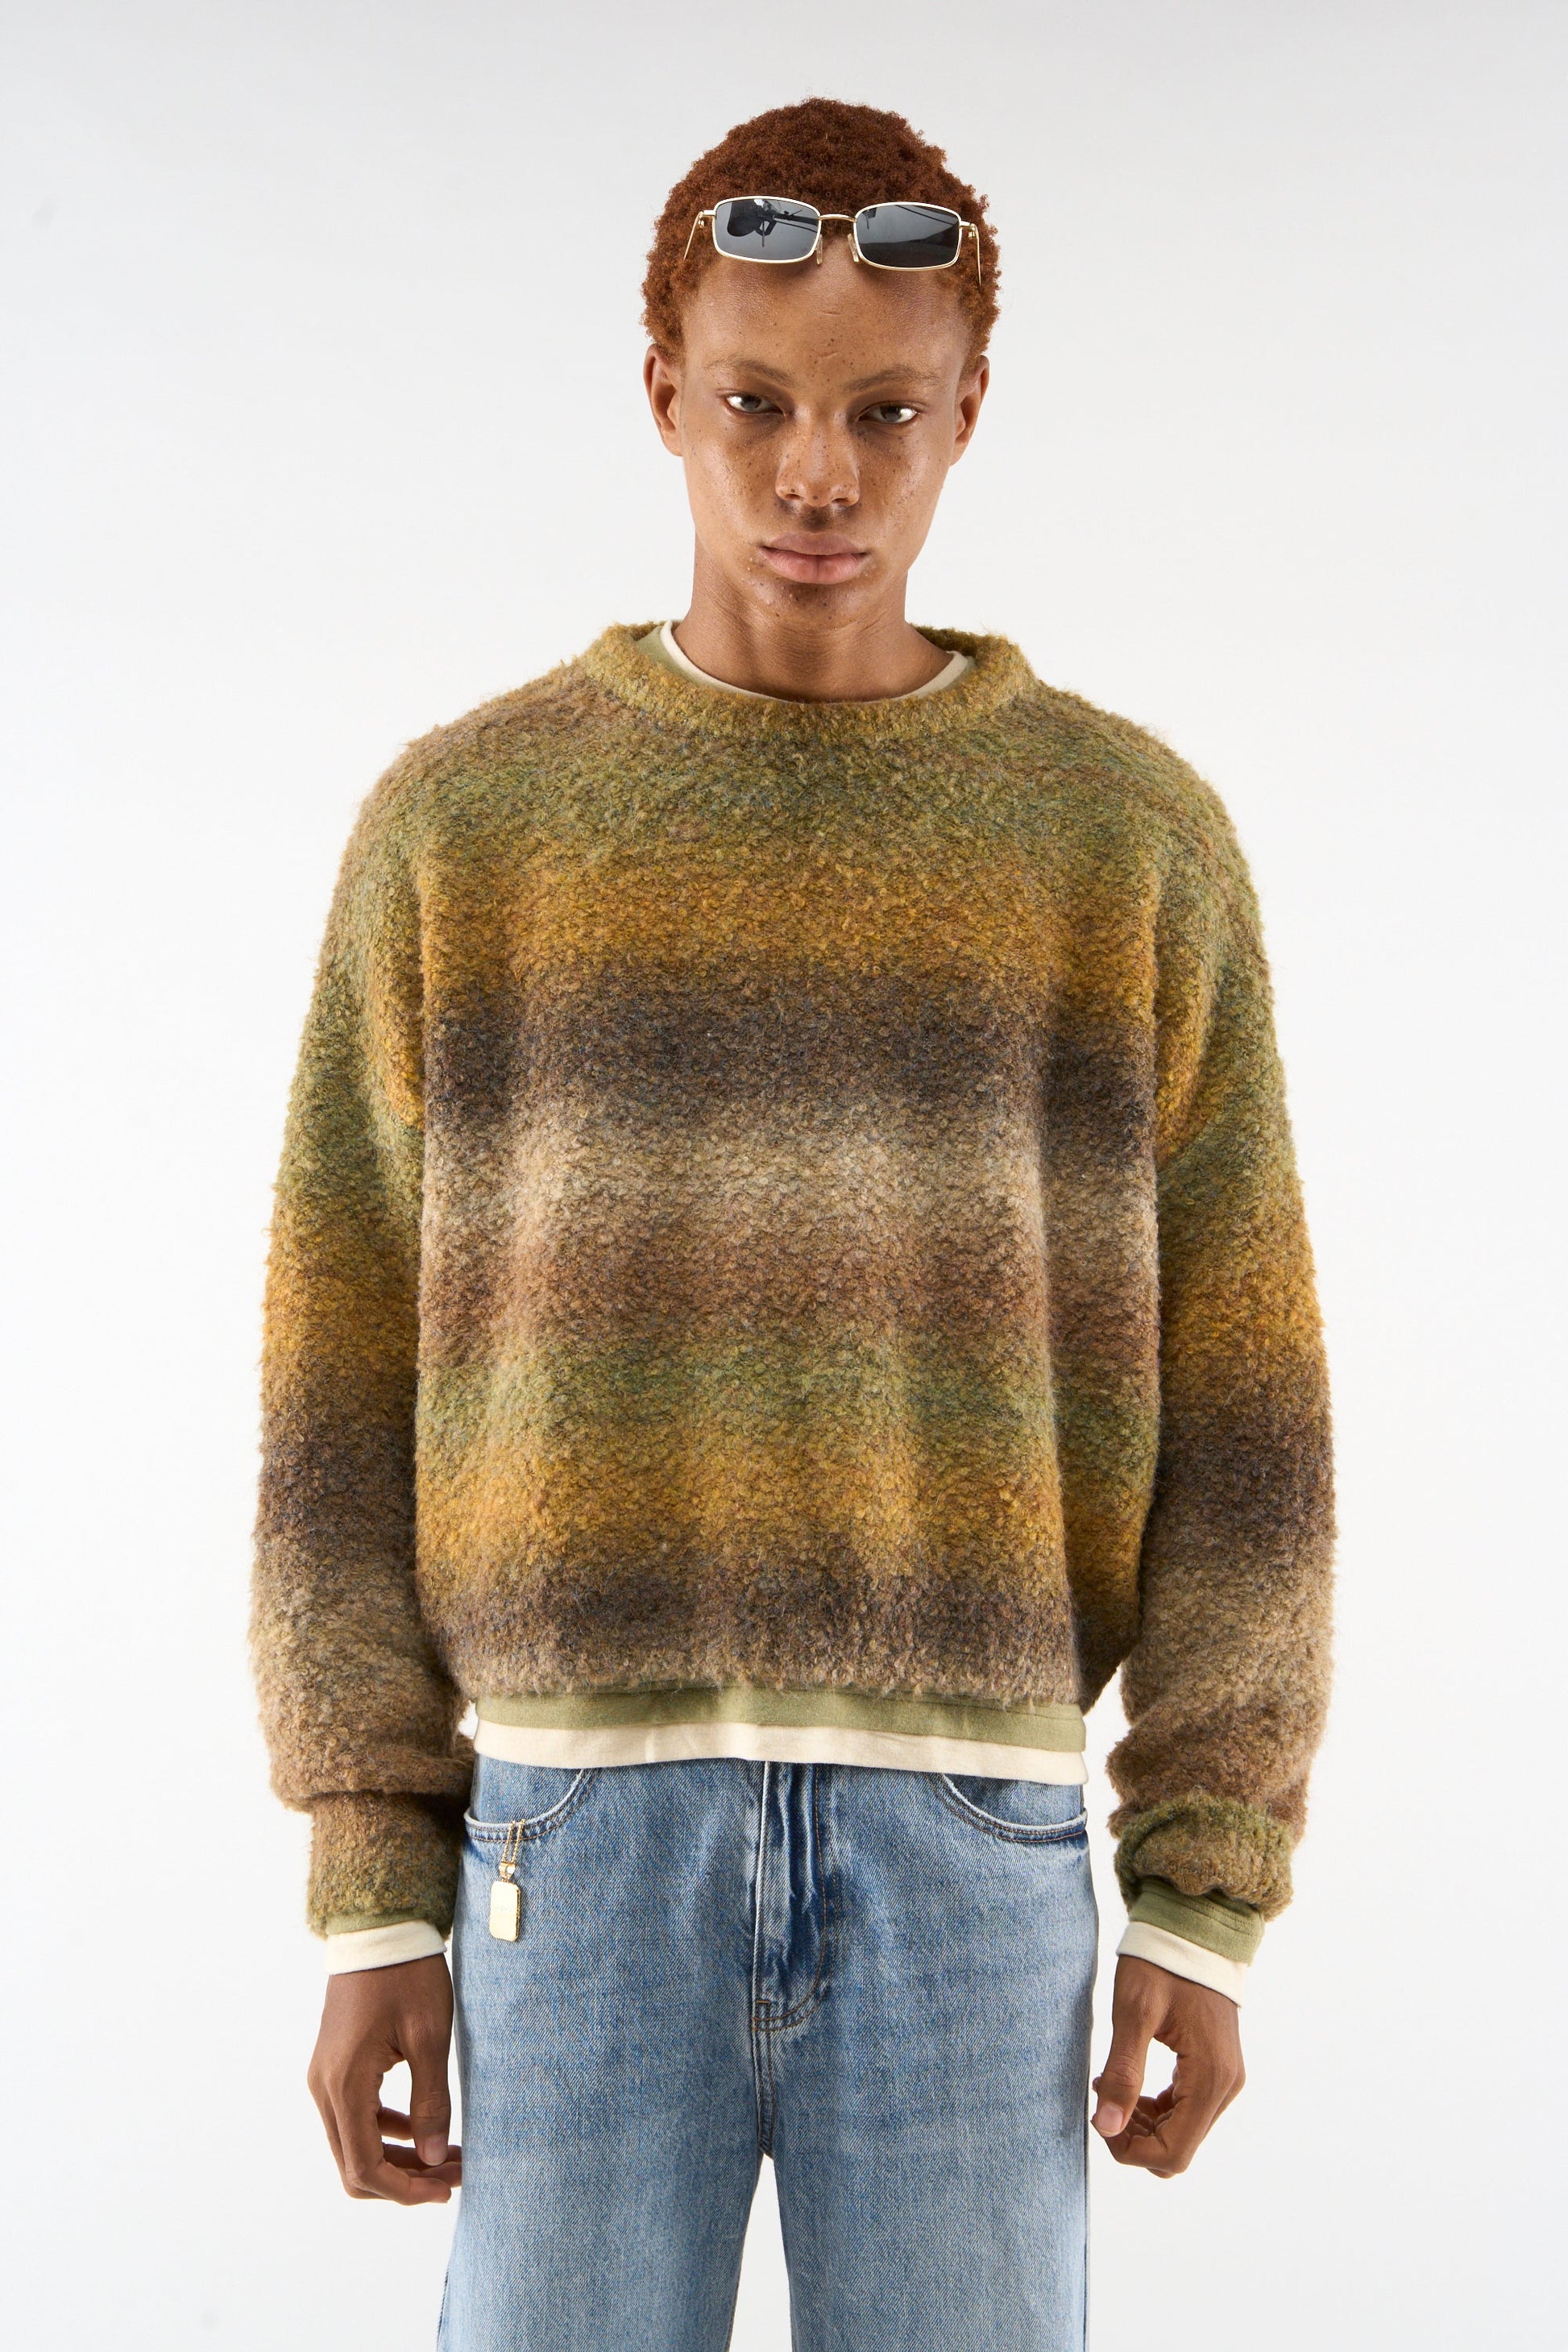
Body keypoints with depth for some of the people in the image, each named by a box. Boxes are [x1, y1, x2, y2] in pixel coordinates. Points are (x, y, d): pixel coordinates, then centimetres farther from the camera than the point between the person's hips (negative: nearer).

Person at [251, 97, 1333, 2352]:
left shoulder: (1137, 840, 4)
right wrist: (372, 1891, 0)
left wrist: (1212, 1898, -2)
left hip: (972, 1843, 0)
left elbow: (1234, 1404, 3)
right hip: (581, 1833, 0)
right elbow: (352, 1391, 4)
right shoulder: (460, 826, 4)